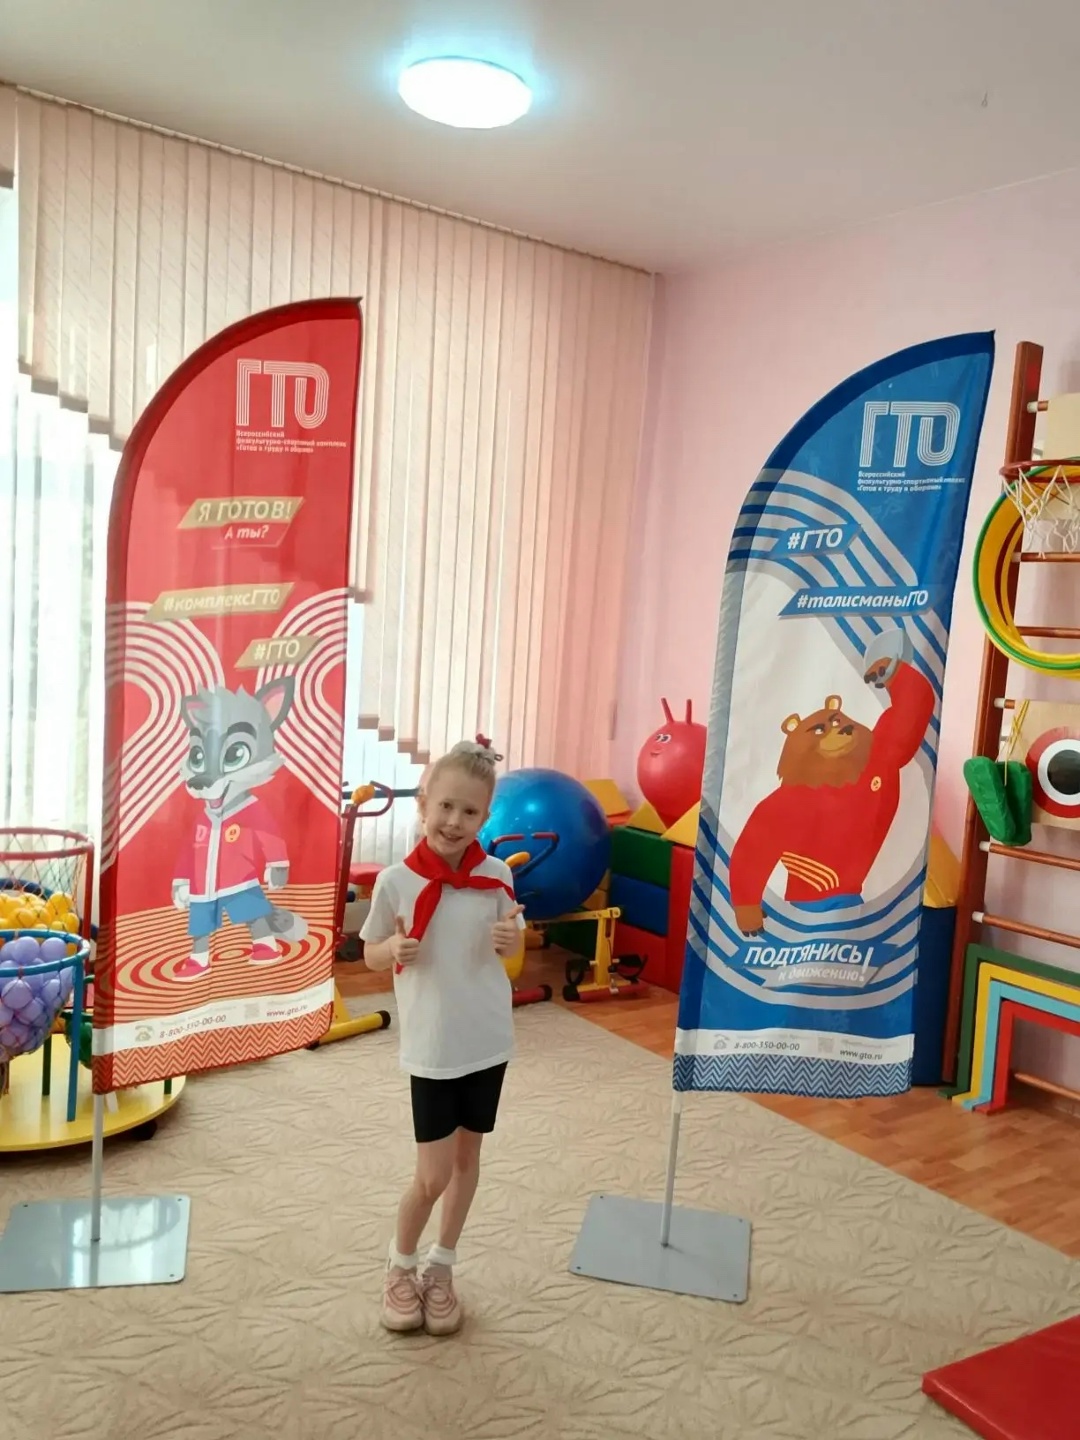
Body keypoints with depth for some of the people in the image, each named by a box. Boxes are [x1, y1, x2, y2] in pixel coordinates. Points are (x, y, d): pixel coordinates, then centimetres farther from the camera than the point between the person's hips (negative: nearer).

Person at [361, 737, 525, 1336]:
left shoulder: (495, 875, -6)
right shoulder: (395, 880, -13)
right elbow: (370, 953, 0)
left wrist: (510, 939, -14)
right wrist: (396, 950, -22)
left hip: (487, 1038, 3)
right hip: (431, 1045, -3)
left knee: (468, 1155, 15)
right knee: (433, 1174, 1)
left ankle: (441, 1267, 36)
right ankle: (401, 1265, 29)